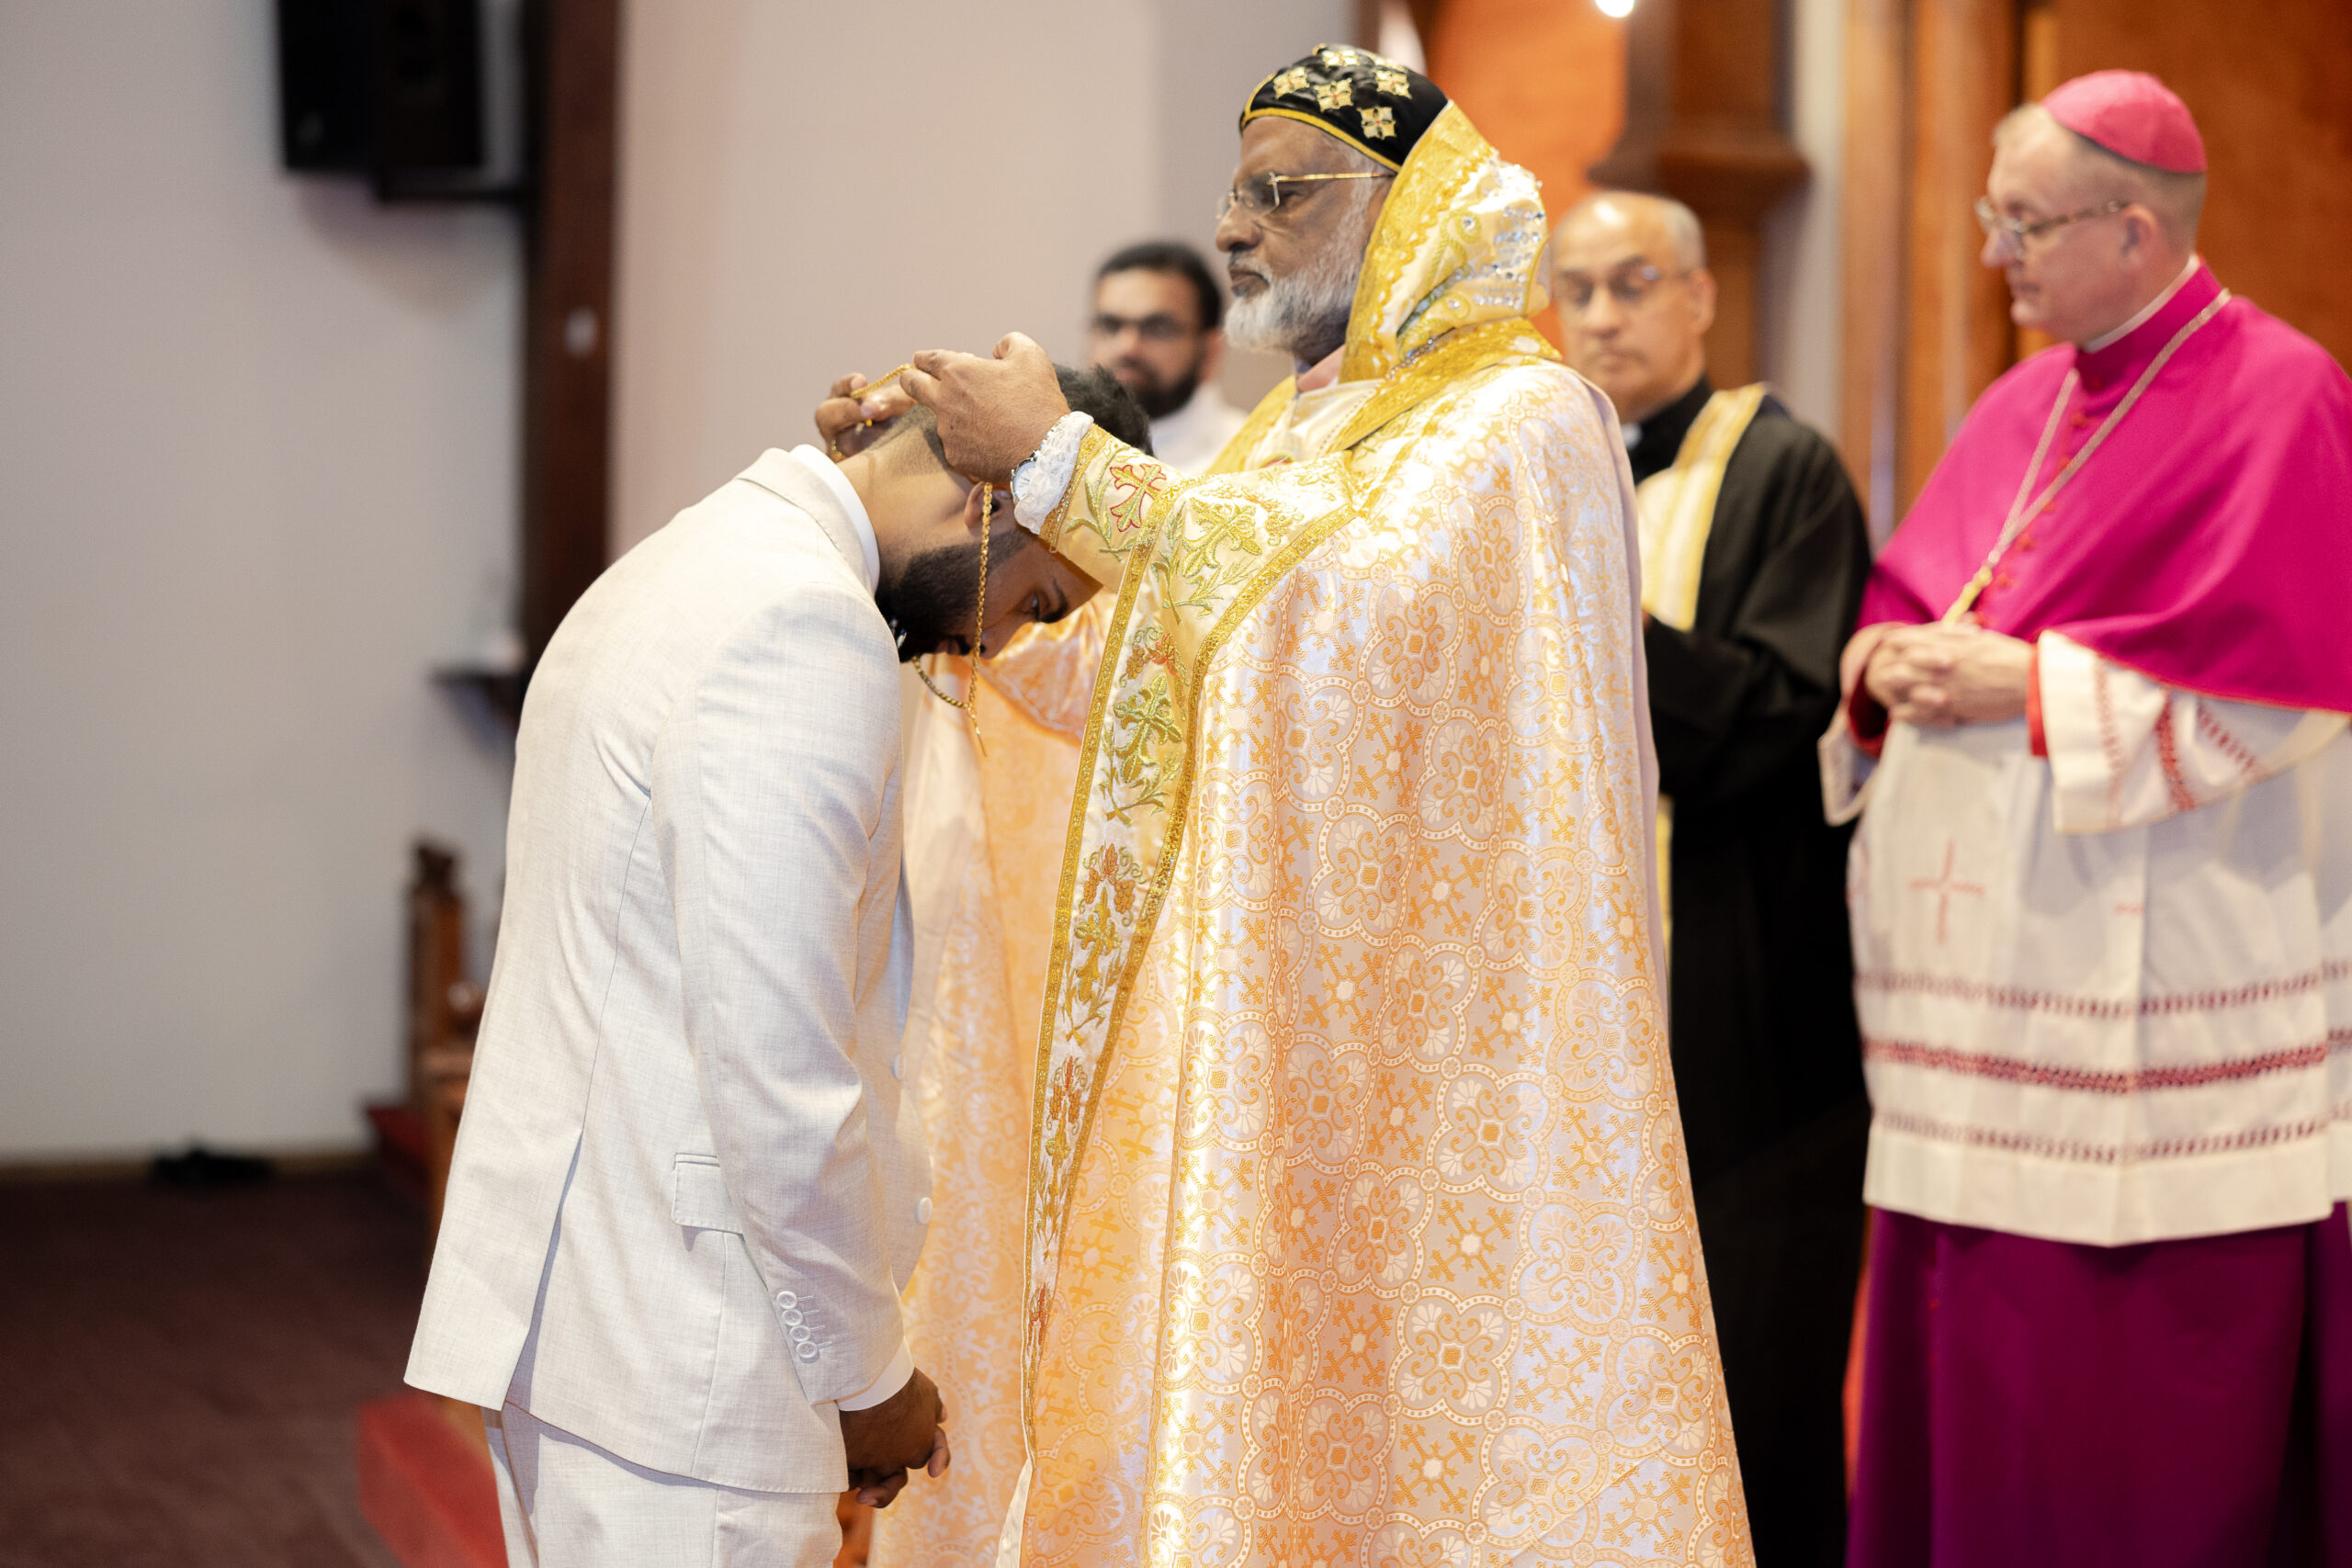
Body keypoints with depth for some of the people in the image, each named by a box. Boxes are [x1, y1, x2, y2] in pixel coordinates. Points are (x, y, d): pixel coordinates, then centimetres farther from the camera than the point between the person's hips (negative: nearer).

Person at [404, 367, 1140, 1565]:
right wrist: (865, 1374, -9)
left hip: (560, 1301, 10)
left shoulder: (674, 572, 16)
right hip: (675, 1354, -10)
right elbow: (774, 1062, -21)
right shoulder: (809, 623, -17)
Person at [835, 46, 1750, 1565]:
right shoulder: (1298, 426, 18)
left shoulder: (1520, 416, -9)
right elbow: (1117, 671, 16)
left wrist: (1060, 460, -21)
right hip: (1244, 1049, 8)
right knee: (1206, 1436, 9)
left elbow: (1352, 614, -26)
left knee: (1406, 1441, -4)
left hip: (1420, 1076, -8)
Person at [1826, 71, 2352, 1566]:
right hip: (1987, 983, 7)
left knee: (2145, 1411, -5)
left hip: (2155, 987, -7)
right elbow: (1908, 607, 20)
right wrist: (1890, 664, -3)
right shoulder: (2025, 407, 16)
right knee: (1971, 1373, 7)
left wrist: (2027, 684, -14)